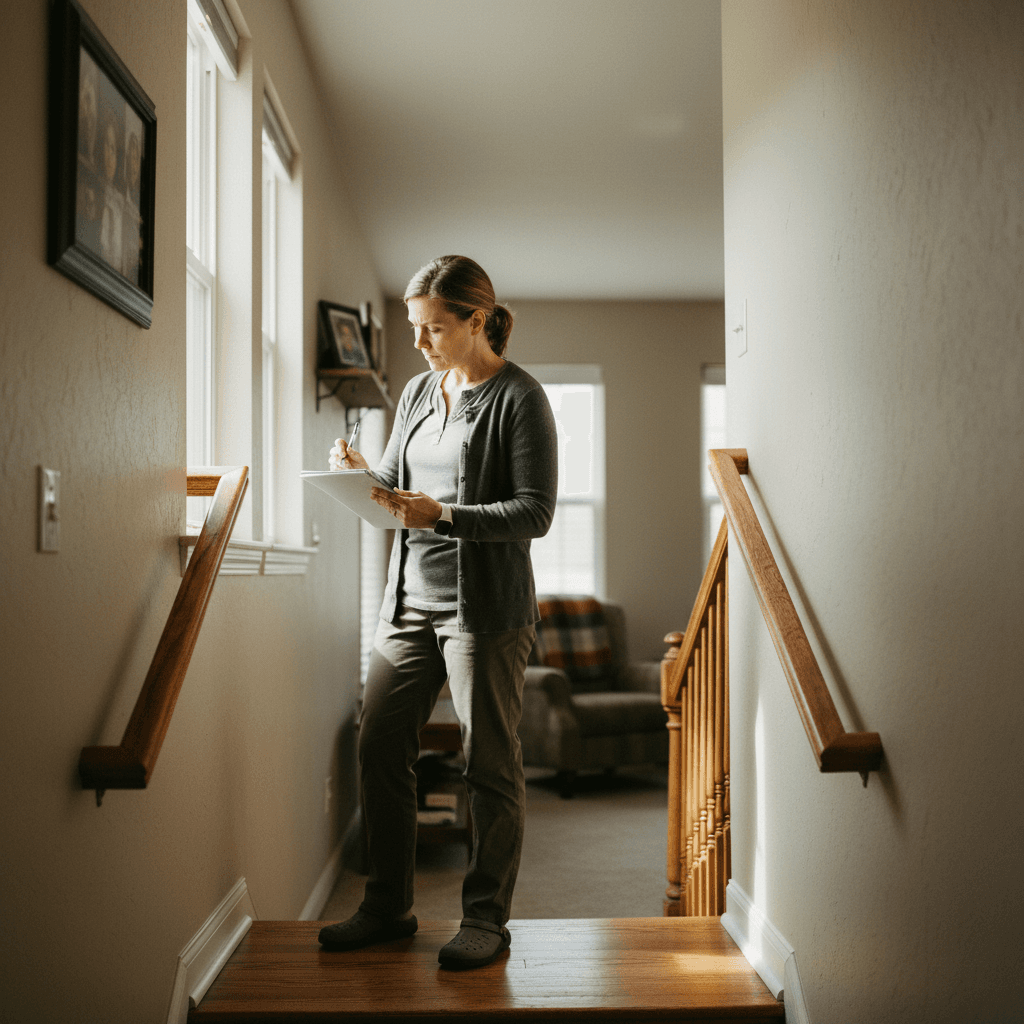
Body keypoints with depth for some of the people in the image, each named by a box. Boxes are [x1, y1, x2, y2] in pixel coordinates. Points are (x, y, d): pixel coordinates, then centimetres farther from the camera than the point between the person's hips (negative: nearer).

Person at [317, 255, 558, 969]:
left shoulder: (520, 399, -7)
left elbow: (535, 512, -13)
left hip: (485, 608, -7)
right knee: (380, 749, 7)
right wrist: (362, 476, -2)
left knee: (490, 764, 2)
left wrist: (445, 515, -22)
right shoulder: (419, 391, 13)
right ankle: (388, 906, 22)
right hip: (410, 598, 7)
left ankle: (487, 917, 16)